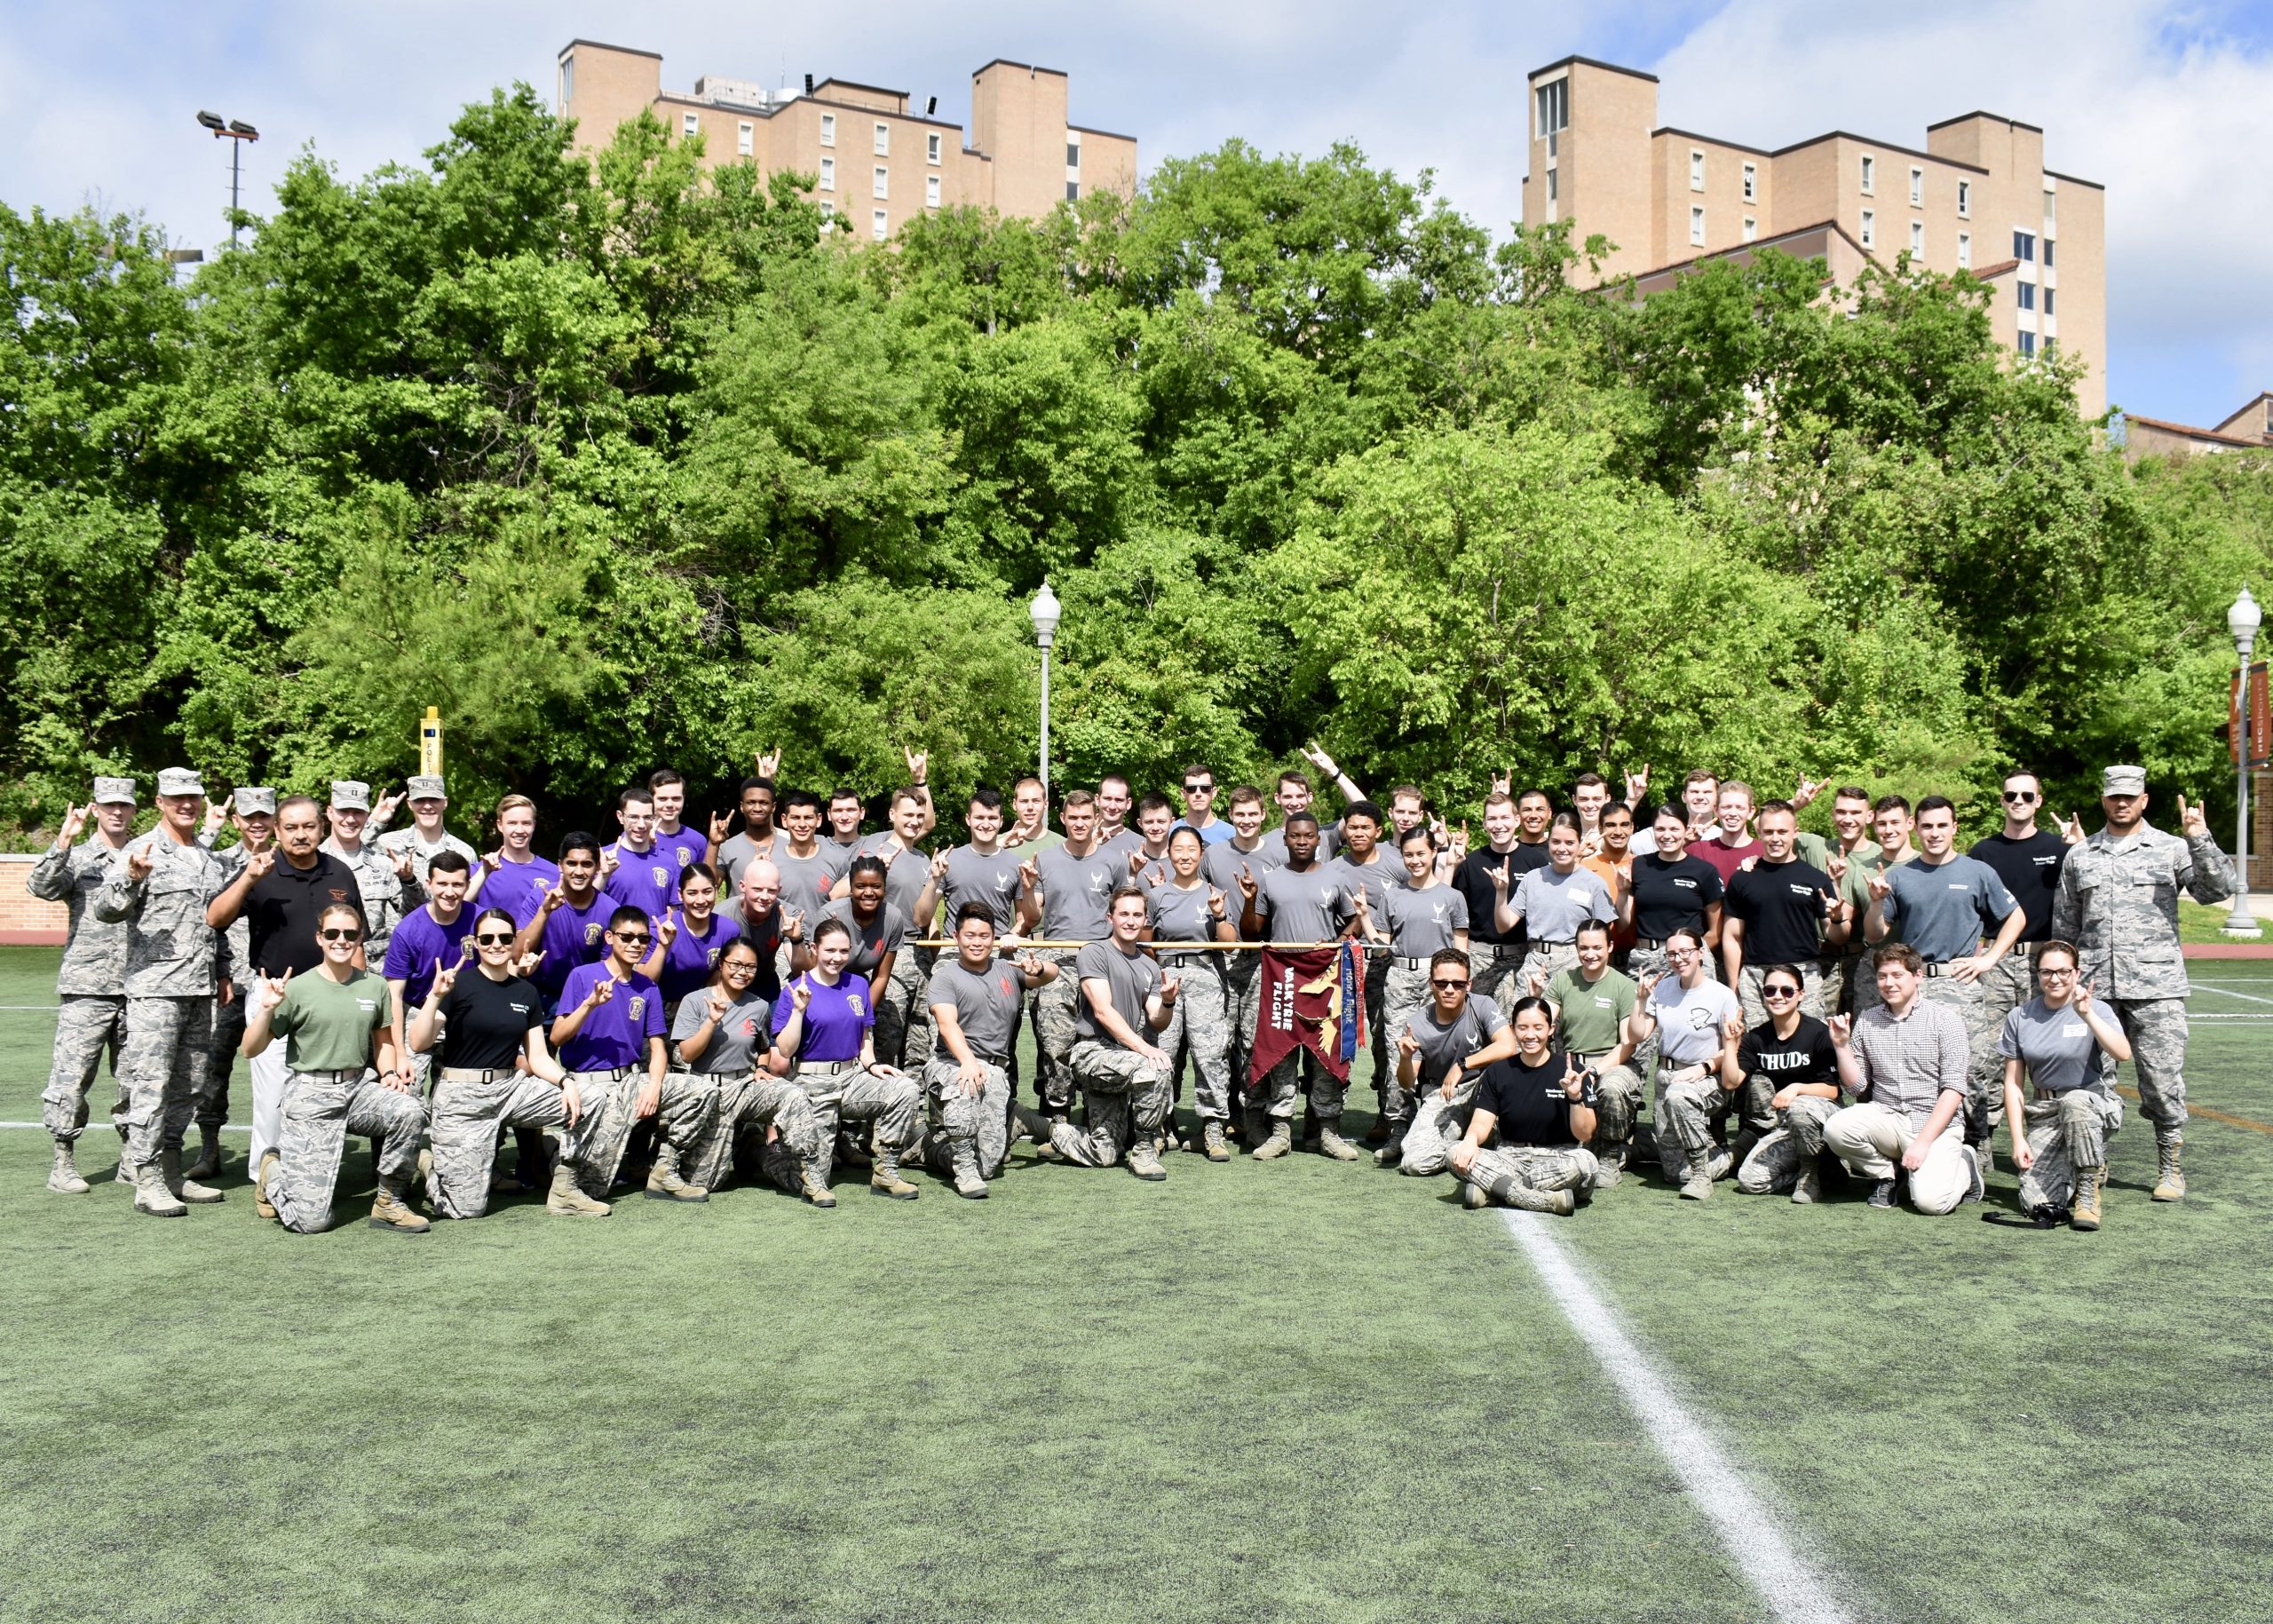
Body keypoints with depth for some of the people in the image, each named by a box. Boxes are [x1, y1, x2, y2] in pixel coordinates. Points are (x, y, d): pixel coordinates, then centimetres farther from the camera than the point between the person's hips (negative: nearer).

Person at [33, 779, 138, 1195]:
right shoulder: (77, 859, 6)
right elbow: (40, 886, -11)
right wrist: (63, 841, -21)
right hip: (86, 989, -2)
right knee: (71, 1076, -3)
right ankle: (63, 1164, 6)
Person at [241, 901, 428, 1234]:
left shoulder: (375, 986, 4)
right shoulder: (298, 988, -6)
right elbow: (251, 1050, -4)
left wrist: (389, 1073, 0)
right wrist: (265, 1009, -19)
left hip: (359, 1086, 4)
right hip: (311, 1094, -4)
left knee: (409, 1111, -31)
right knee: (311, 1220, -10)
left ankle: (389, 1203, -8)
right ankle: (274, 1169, 26)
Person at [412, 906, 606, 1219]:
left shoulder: (526, 993, 9)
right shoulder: (459, 986, -7)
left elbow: (538, 1057, 8)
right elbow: (419, 1043, -14)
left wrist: (566, 1082, -10)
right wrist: (435, 996, -26)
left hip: (511, 1088, 5)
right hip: (463, 1098, -5)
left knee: (592, 1096, -13)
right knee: (468, 1208, -10)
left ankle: (564, 1189, -3)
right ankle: (430, 1166, 24)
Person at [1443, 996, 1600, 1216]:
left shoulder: (1571, 1071, -1)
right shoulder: (1498, 1072, 7)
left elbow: (1585, 1134, -5)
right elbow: (1482, 1122, -1)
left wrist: (1575, 1098, -22)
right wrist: (1471, 1138, -24)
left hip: (1558, 1160, -2)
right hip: (1509, 1159, 2)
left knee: (1585, 1161, -36)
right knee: (1457, 1155, -25)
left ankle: (1491, 1192, -30)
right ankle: (1547, 1201, -34)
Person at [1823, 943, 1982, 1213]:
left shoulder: (1945, 1019, -4)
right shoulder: (1866, 1021, 8)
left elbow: (1954, 1089, -9)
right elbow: (1856, 1086, 8)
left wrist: (1922, 1142, -18)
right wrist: (1842, 1046, -8)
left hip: (1936, 1123, -3)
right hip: (1886, 1118, 3)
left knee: (1930, 1200, -24)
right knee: (1836, 1129, -27)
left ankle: (1963, 1165, 12)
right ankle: (1887, 1173, 4)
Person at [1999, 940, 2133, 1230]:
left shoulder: (2095, 1010, -5)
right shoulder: (2019, 1018, 2)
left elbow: (2123, 1053, -25)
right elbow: (2013, 1083, 4)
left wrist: (2087, 1015, -33)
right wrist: (2018, 1140, -2)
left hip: (2093, 1106, -2)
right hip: (2043, 1114, 2)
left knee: (2074, 1101, -40)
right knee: (2037, 1204, -15)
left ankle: (2088, 1188, -18)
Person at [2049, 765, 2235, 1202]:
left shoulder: (2171, 849, 5)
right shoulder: (2079, 857, 13)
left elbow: (2217, 889, -8)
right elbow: (2063, 926, 17)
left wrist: (2200, 840, -19)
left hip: (2156, 987, -2)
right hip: (2095, 989, 3)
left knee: (2162, 1080, 0)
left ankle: (2170, 1168, 11)